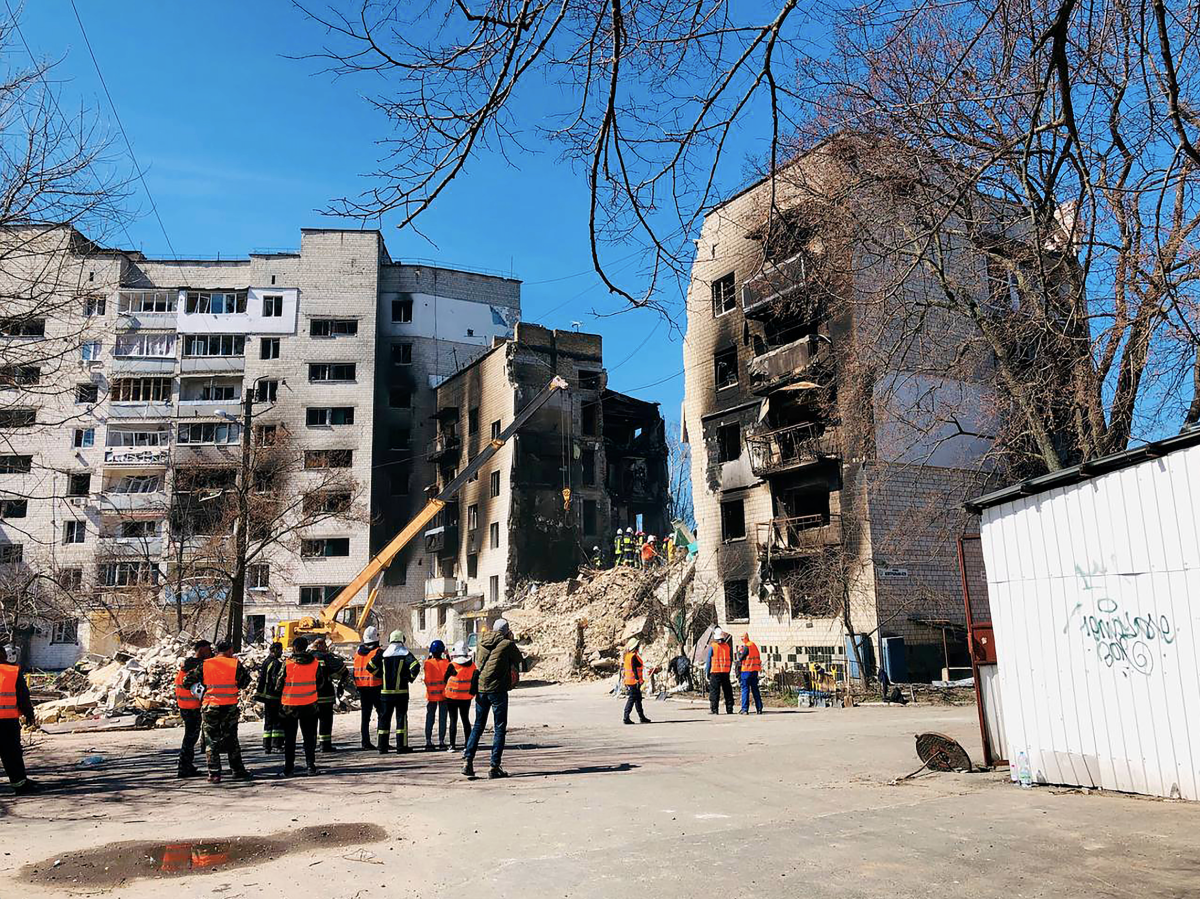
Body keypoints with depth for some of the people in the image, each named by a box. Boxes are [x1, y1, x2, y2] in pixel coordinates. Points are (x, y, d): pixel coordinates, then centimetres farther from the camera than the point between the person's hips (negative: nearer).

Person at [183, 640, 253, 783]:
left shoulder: (205, 665, -1)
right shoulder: (235, 664, -4)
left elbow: (188, 681, 2)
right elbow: (245, 681, 5)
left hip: (209, 707, 0)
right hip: (230, 707, 0)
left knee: (211, 741, 8)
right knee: (231, 740, 13)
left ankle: (214, 774, 4)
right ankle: (238, 771, 17)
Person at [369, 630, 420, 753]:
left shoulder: (383, 654, 4)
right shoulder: (405, 654, -5)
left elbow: (370, 666, -1)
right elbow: (415, 666, -19)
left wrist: (381, 676, 9)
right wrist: (410, 678, -3)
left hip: (385, 691, 3)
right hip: (401, 691, -3)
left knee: (384, 718, 10)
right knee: (401, 717, 3)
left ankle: (383, 746, 12)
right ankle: (401, 746, 1)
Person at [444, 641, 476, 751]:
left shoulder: (452, 665, -15)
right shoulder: (472, 665, -4)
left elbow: (445, 679, -2)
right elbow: (474, 681, 4)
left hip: (452, 697, -3)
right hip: (466, 697, 3)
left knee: (453, 720, 5)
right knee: (466, 720, 13)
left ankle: (452, 745, 4)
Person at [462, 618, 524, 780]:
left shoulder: (482, 643, 8)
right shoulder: (507, 644, -7)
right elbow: (520, 660, 8)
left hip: (480, 689, 5)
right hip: (498, 689, -5)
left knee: (478, 726, 16)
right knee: (499, 728, 3)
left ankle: (467, 761, 10)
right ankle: (494, 767, 1)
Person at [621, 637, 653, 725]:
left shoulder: (627, 655, 14)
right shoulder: (633, 656, -16)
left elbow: (623, 668, 19)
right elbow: (634, 669, -23)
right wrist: (638, 680, -23)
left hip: (629, 681, 10)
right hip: (634, 681, -10)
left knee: (638, 698, 17)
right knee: (632, 699, -7)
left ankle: (642, 717, 24)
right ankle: (626, 718, -6)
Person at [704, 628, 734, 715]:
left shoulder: (712, 646, -6)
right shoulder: (727, 646, 4)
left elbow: (708, 660, -4)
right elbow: (731, 660, 8)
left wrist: (707, 672, 3)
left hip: (715, 672, -3)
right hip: (725, 672, 3)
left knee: (714, 691, 1)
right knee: (728, 691, 11)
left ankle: (714, 709, -2)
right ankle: (729, 709, 12)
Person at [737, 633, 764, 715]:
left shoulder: (743, 647, -11)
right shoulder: (754, 645, 11)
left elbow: (740, 660, -9)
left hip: (746, 671, -6)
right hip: (755, 670, 6)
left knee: (745, 690, -3)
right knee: (755, 690, 11)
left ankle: (745, 709, -5)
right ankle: (759, 709, 11)